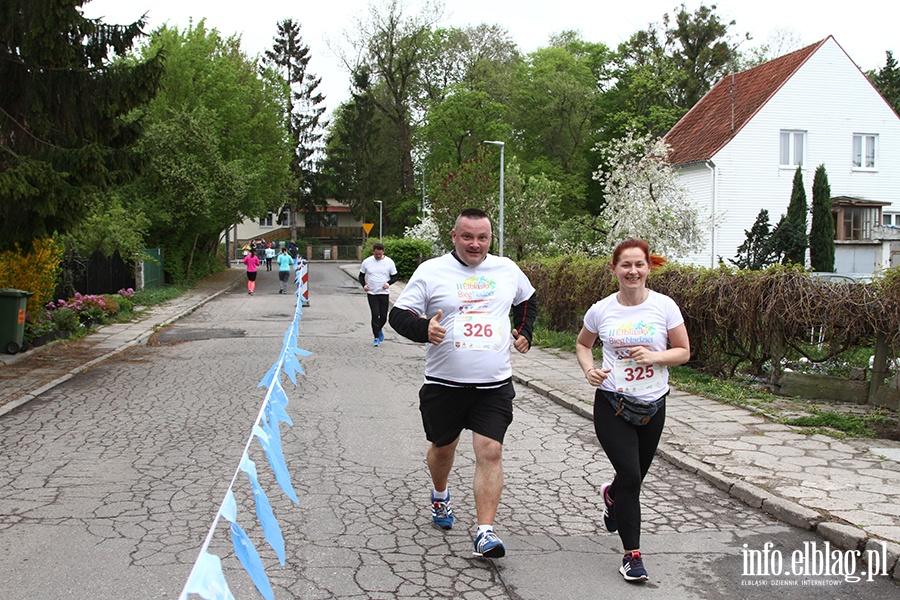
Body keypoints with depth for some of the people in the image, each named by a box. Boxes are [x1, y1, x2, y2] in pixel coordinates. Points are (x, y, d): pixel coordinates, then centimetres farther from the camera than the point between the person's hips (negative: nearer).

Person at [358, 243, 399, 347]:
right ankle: (377, 338, 1)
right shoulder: (367, 262, 0)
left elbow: (395, 276, 6)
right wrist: (364, 285, -8)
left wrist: (388, 283, -14)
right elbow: (361, 275, 11)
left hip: (384, 293, 1)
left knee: (383, 316, 4)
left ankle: (379, 329, 36)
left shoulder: (389, 262, -1)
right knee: (375, 315, -9)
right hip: (371, 293, -1)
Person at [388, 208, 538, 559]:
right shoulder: (431, 271, -3)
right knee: (442, 447, 17)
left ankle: (485, 533, -5)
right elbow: (399, 314, -5)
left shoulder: (507, 270, 8)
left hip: (494, 385, 1)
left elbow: (528, 300, 28)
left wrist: (524, 332, 14)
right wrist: (424, 328, -24)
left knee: (490, 452, -10)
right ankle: (440, 495, 49)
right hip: (444, 383, -1)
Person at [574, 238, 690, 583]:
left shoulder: (665, 306, -6)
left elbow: (683, 352, 1)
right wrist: (589, 370, -8)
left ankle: (611, 495, 54)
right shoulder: (601, 310, -4)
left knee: (635, 477, 16)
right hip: (612, 404, -2)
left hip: (652, 407, 2)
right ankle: (632, 553, 3)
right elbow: (582, 344, 12)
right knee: (630, 476, -12)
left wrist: (655, 356, -18)